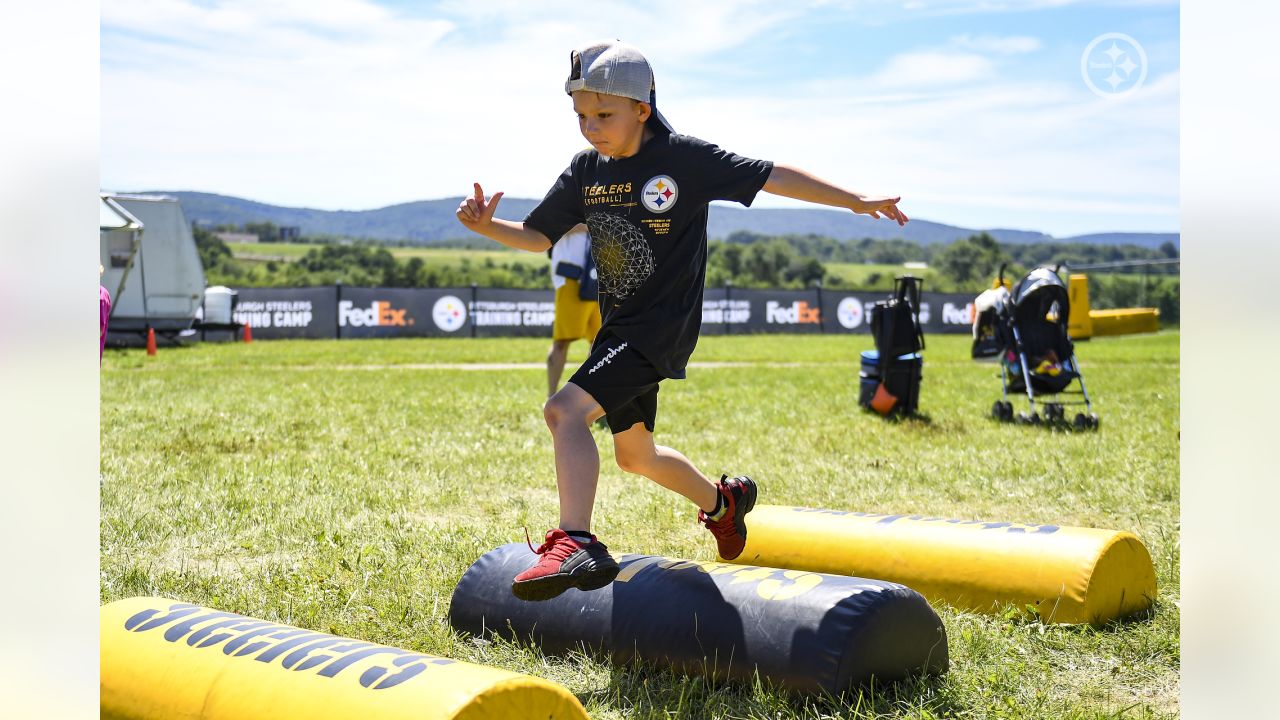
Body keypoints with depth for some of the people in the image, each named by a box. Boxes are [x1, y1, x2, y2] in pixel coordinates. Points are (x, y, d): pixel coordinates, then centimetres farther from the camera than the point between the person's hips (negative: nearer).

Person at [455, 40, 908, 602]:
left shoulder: (684, 158, -12)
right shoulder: (586, 170, 5)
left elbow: (770, 177, -6)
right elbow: (537, 236, 10)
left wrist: (857, 201, -4)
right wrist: (487, 226, -11)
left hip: (663, 325, -8)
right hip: (620, 327, 8)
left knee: (565, 410, -26)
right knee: (635, 456, 21)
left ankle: (576, 544, -32)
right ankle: (722, 501, 44)